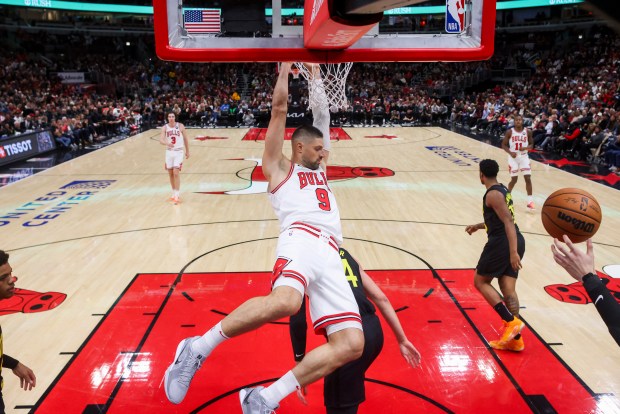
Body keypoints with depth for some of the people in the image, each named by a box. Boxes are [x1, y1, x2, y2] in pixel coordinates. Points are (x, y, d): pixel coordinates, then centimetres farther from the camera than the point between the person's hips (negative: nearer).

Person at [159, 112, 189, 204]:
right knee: (170, 174, 9)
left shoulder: (180, 126, -6)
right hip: (169, 152, 3)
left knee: (176, 173, -13)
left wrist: (187, 151, 8)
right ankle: (174, 194, 24)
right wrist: (167, 143, -35)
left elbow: (185, 139, 4)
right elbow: (161, 140, -13)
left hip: (178, 152, -3)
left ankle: (177, 195, -9)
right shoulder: (165, 128, -3)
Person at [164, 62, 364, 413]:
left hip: (331, 256, 6)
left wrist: (315, 73, 39)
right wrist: (286, 66, 24)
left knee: (351, 345, -12)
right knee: (285, 302, -39)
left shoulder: (320, 168, 36)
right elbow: (280, 108, 15)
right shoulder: (280, 168, 20)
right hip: (301, 242, -6)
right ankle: (197, 349, -18)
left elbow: (322, 115, 35)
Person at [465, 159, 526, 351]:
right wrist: (478, 226, 38)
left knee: (480, 281, 5)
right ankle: (514, 339, 7)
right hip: (515, 242, 9)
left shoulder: (492, 194, -12)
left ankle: (511, 321, -5)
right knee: (508, 289, 7)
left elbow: (508, 221, -21)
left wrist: (513, 252, -27)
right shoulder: (503, 189, 19)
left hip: (502, 243, -9)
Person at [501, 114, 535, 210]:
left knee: (528, 178, -5)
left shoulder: (528, 132, -3)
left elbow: (531, 145, 5)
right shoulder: (509, 132, -7)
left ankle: (530, 201, 1)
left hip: (524, 157, 2)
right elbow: (504, 145, -2)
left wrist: (525, 148, -17)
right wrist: (510, 152, -19)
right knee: (514, 179, 2)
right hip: (513, 157, -2)